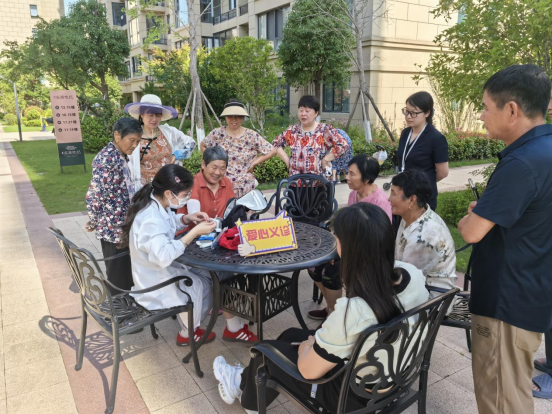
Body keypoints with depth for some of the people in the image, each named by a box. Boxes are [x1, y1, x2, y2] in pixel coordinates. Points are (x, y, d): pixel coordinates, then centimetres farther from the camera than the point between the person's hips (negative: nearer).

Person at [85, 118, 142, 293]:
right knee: (118, 277, 6)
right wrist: (93, 223, -8)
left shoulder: (121, 156, 9)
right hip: (113, 229, -9)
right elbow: (94, 195, -20)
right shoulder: (106, 159, -21)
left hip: (124, 227, 9)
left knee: (127, 274, 20)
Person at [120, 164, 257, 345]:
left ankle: (233, 327, 18)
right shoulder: (150, 219, -34)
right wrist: (195, 232, -36)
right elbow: (163, 256, -44)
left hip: (164, 270, 9)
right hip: (157, 284, -9)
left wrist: (187, 218, -2)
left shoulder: (156, 203, -3)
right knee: (204, 286, -3)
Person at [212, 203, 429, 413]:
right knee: (290, 334, 23)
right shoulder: (413, 274, -17)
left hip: (356, 394, -6)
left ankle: (246, 392, 48)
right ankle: (245, 378, 49)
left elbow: (308, 369, -22)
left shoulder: (352, 312, -38)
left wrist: (307, 346, 2)